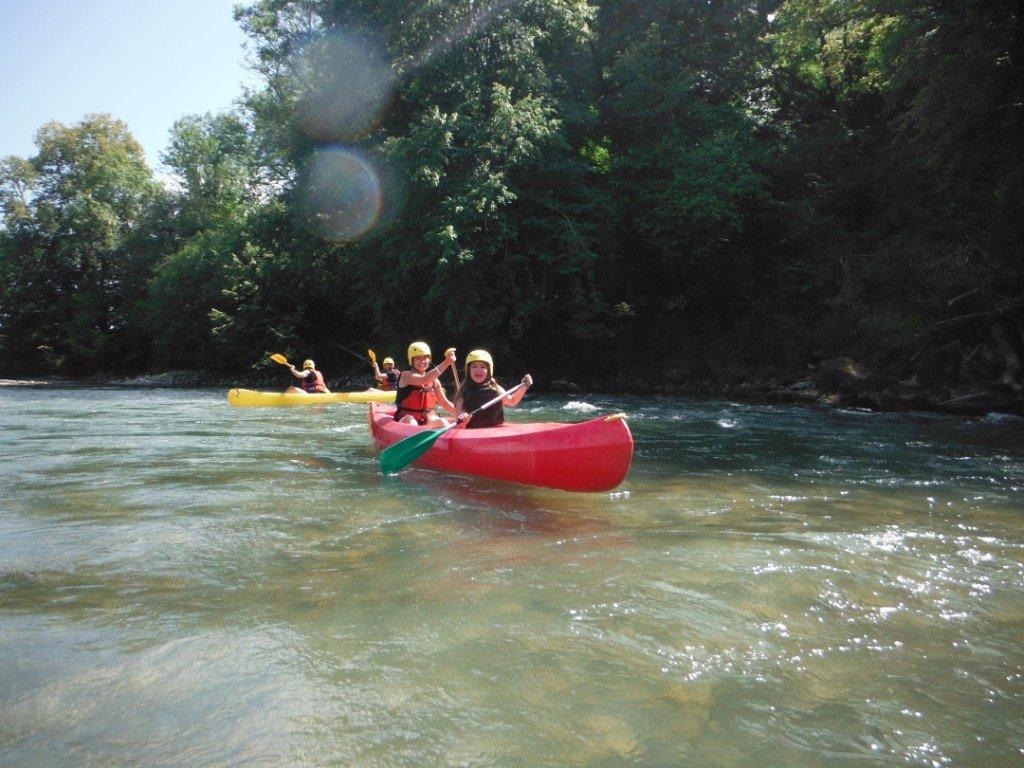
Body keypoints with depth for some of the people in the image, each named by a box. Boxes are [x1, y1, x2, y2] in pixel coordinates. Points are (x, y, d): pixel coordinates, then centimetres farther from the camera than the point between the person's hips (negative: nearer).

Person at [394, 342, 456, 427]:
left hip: (428, 418, 5)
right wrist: (446, 362, -35)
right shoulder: (406, 375, -9)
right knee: (411, 424, -37)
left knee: (443, 423, -24)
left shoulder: (434, 380, 9)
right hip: (407, 418, -4)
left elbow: (445, 402, 14)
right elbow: (424, 380, -29)